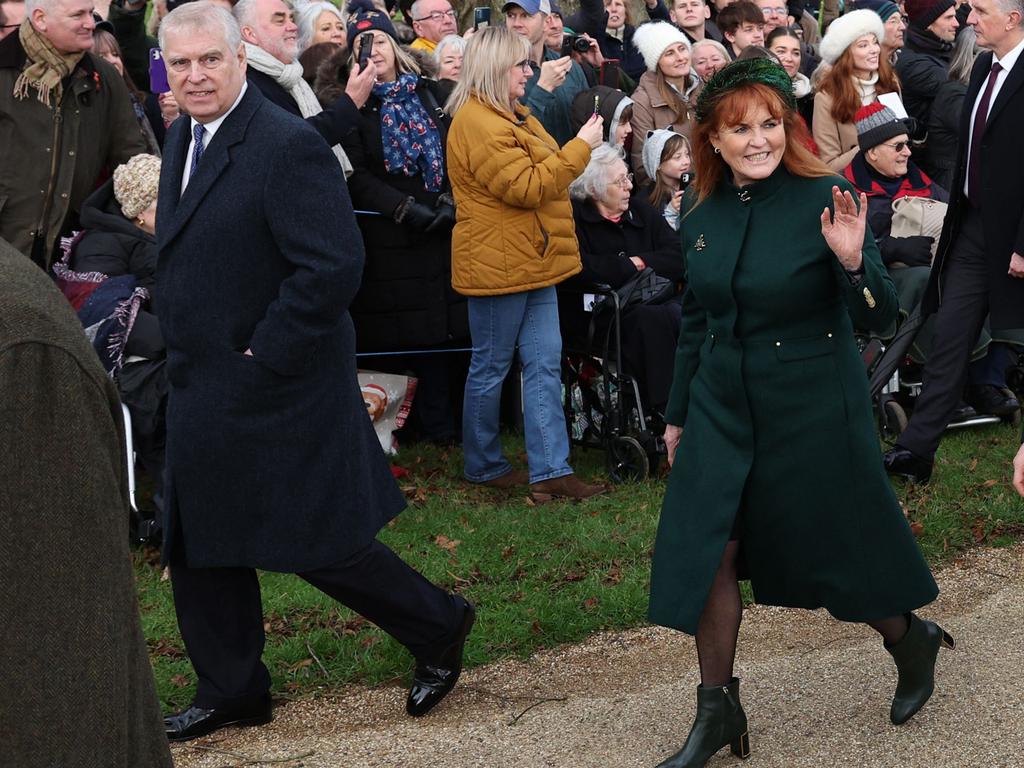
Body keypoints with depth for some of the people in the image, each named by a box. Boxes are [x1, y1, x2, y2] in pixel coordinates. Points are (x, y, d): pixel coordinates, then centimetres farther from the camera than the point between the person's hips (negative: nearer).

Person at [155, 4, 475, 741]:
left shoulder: (289, 147, -20)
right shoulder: (184, 139, 9)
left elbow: (332, 269, -25)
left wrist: (263, 357, -20)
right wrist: (184, 351, 10)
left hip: (277, 392, -9)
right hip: (202, 392, 9)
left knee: (320, 544, 1)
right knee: (198, 549, 14)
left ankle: (438, 628, 23)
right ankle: (232, 692, 30)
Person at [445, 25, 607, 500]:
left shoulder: (511, 115, 16)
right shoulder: (477, 122, -18)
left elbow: (543, 173, 28)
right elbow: (527, 187, -23)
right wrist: (581, 146, -18)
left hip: (533, 262, 10)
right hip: (498, 264, -10)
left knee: (544, 365, 5)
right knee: (491, 368, 4)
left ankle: (550, 471, 6)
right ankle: (483, 466, 19)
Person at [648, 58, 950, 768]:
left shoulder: (825, 199, -14)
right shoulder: (703, 212, 1)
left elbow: (879, 317, -14)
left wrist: (852, 261, -34)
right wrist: (678, 412, 18)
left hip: (813, 409, -4)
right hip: (723, 408, 5)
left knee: (836, 545, 10)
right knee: (707, 551, 0)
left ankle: (910, 639, 40)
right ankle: (718, 710, 15)